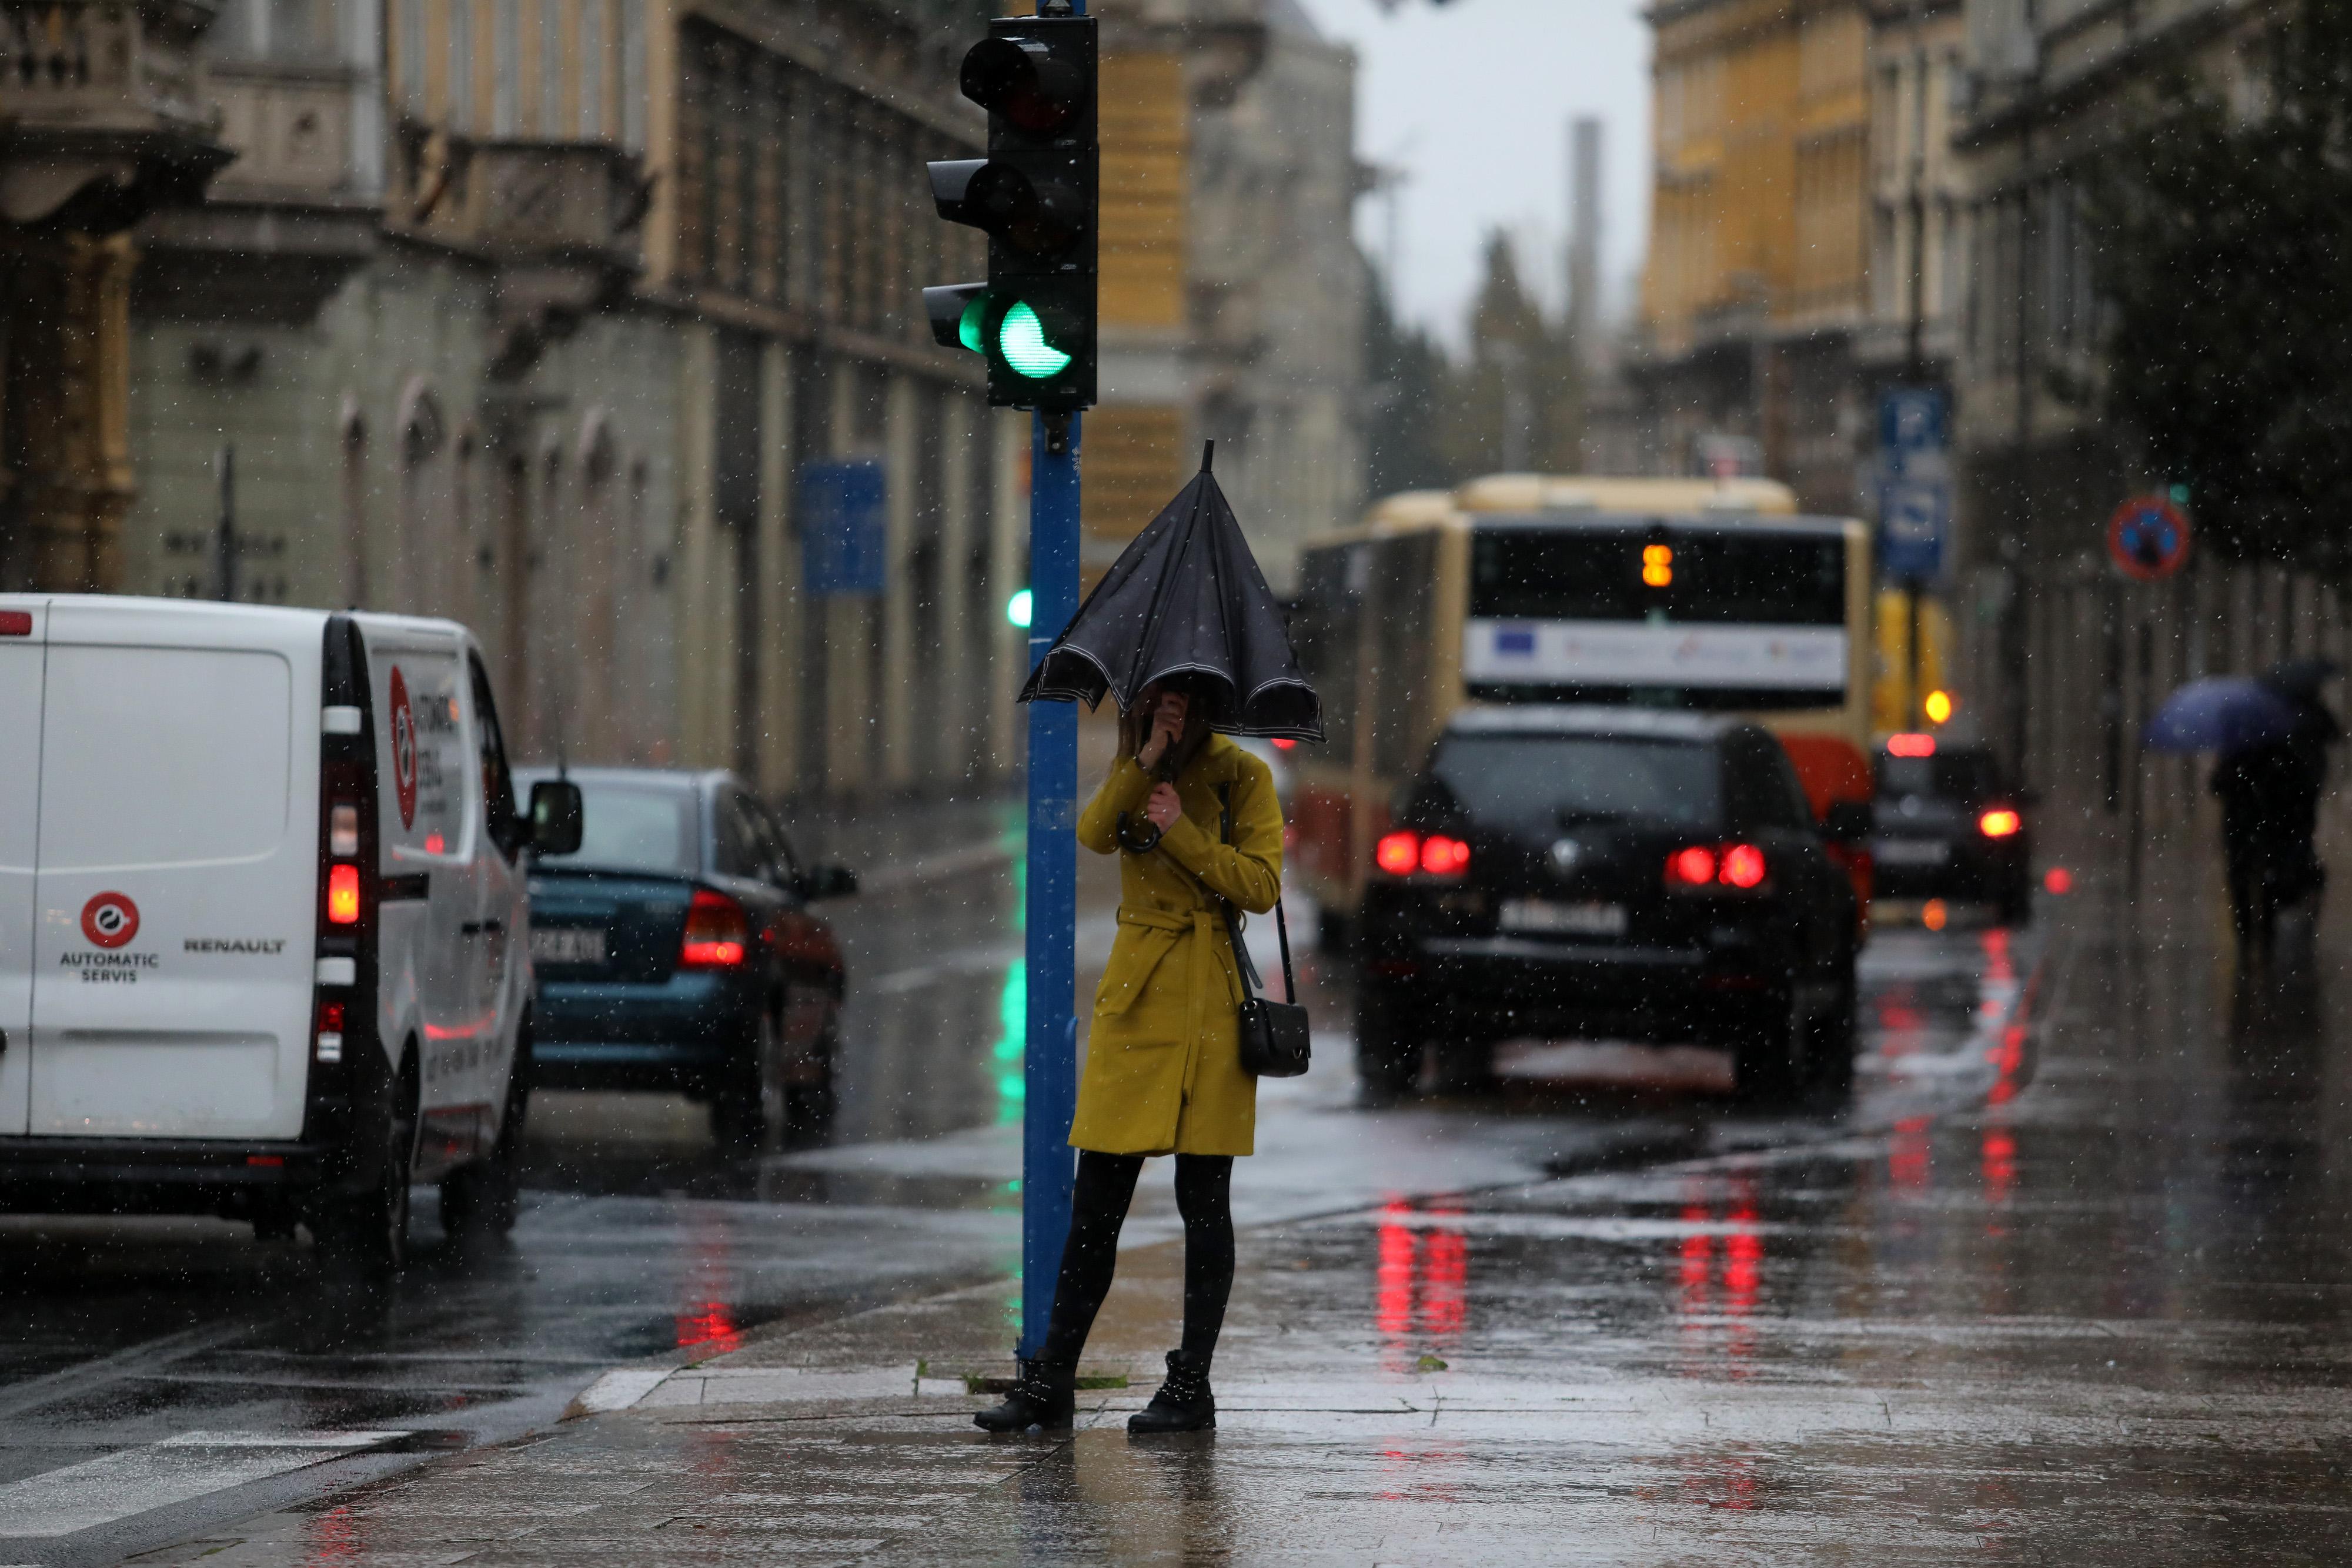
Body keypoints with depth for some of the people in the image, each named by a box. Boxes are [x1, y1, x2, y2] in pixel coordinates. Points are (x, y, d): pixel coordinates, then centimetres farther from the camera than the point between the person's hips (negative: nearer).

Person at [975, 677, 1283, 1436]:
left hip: (1209, 1000, -4)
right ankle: (1052, 1381, 5)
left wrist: (1181, 832, -15)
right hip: (1136, 992, 4)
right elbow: (1094, 833, -8)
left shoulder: (1241, 775, 1)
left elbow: (1261, 885, -8)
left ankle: (1191, 1387, 5)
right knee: (1096, 1199, 2)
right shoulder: (1132, 773, 13)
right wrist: (1146, 761, -18)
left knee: (1202, 1197, -1)